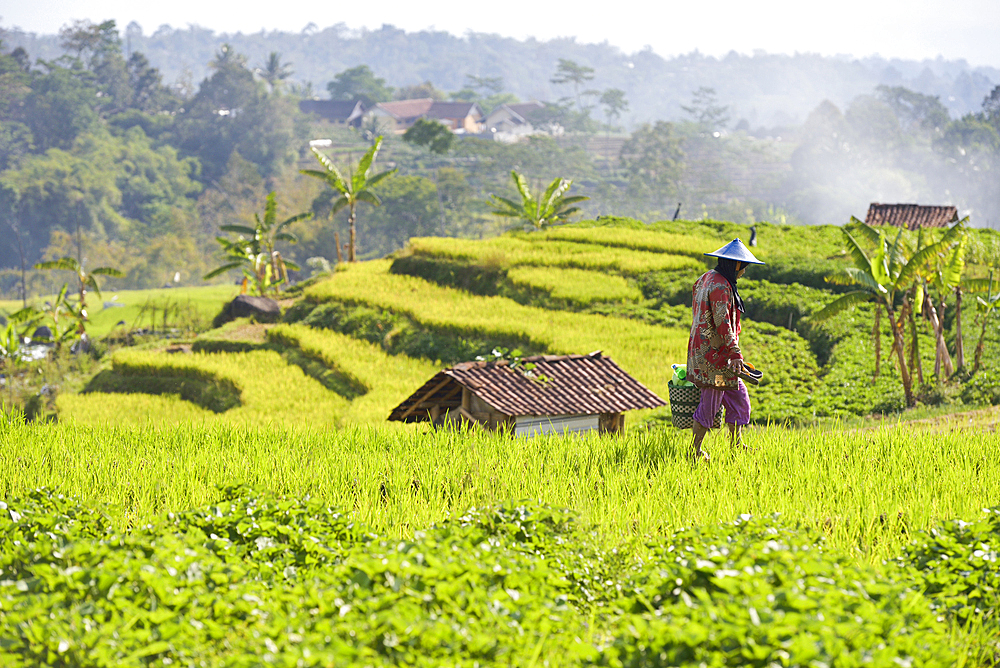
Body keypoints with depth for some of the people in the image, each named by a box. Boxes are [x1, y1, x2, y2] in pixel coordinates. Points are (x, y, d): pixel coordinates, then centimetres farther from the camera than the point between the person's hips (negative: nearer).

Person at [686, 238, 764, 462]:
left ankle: (736, 446, 16)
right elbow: (722, 323, -24)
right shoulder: (720, 286, -17)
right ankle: (695, 450, 4)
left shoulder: (705, 280, 14)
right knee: (710, 404, -3)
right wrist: (735, 352, -25)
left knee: (738, 398, 13)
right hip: (714, 353, -10)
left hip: (701, 349, 10)